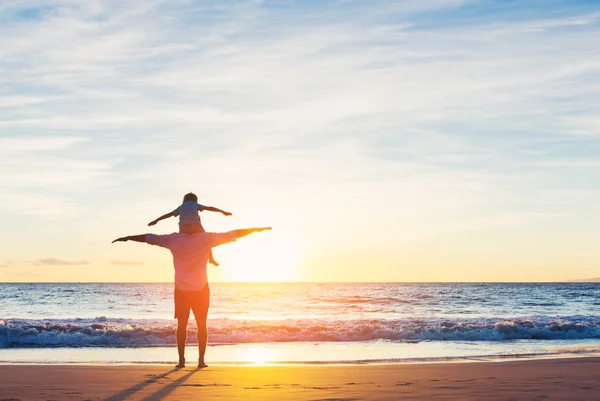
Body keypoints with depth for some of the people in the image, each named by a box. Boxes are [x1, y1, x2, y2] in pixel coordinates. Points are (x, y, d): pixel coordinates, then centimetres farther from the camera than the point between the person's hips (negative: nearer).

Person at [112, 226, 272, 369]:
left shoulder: (174, 239, -6)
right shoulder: (207, 238, -9)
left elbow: (148, 237, -1)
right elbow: (232, 235, -4)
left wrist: (127, 238, 12)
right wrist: (256, 229, 4)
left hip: (181, 290, 1)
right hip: (201, 289, -1)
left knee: (182, 325, 9)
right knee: (201, 325, 8)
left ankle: (181, 360, 5)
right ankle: (201, 360, 4)